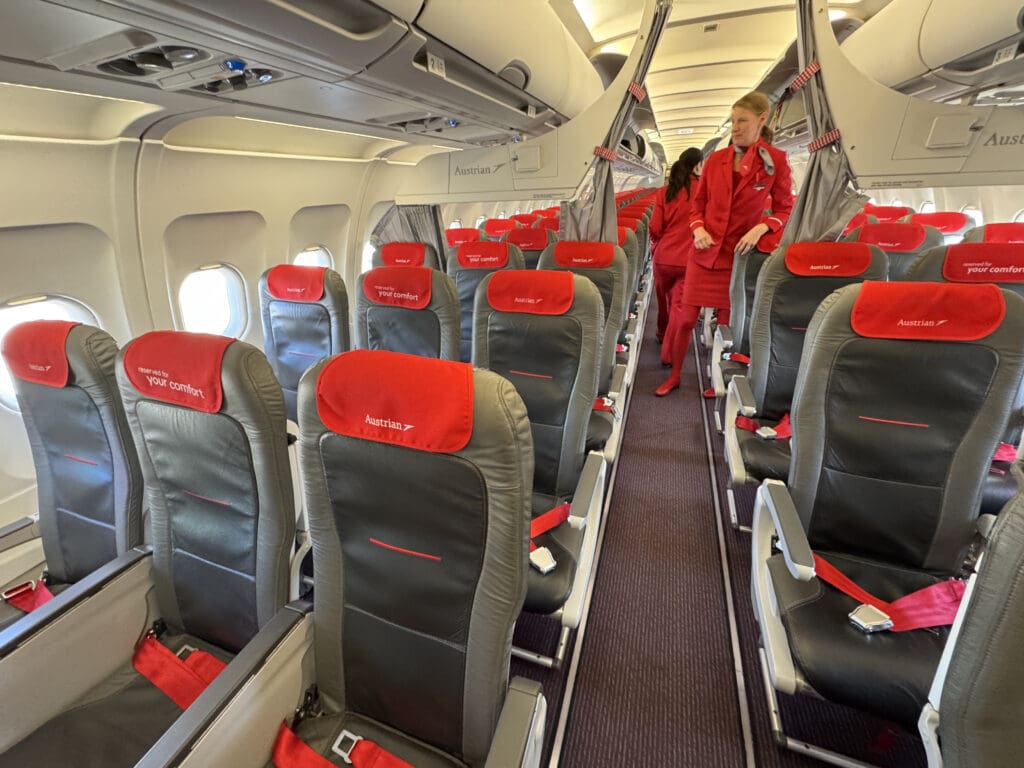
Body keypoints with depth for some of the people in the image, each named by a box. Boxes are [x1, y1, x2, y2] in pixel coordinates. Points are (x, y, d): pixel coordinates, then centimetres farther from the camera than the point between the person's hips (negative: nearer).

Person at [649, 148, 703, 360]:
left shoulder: (664, 192, 3)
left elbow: (655, 229, 1)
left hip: (663, 258, 3)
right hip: (690, 260, -3)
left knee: (664, 300, 22)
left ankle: (662, 335, 45)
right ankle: (670, 353, 3)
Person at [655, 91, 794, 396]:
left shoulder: (776, 161, -4)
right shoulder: (715, 159, 3)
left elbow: (784, 209, 2)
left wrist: (760, 229, -17)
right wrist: (698, 229, -9)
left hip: (740, 255, -2)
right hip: (704, 252, 2)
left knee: (727, 325, 6)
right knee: (685, 319, 3)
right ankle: (674, 376, 21)